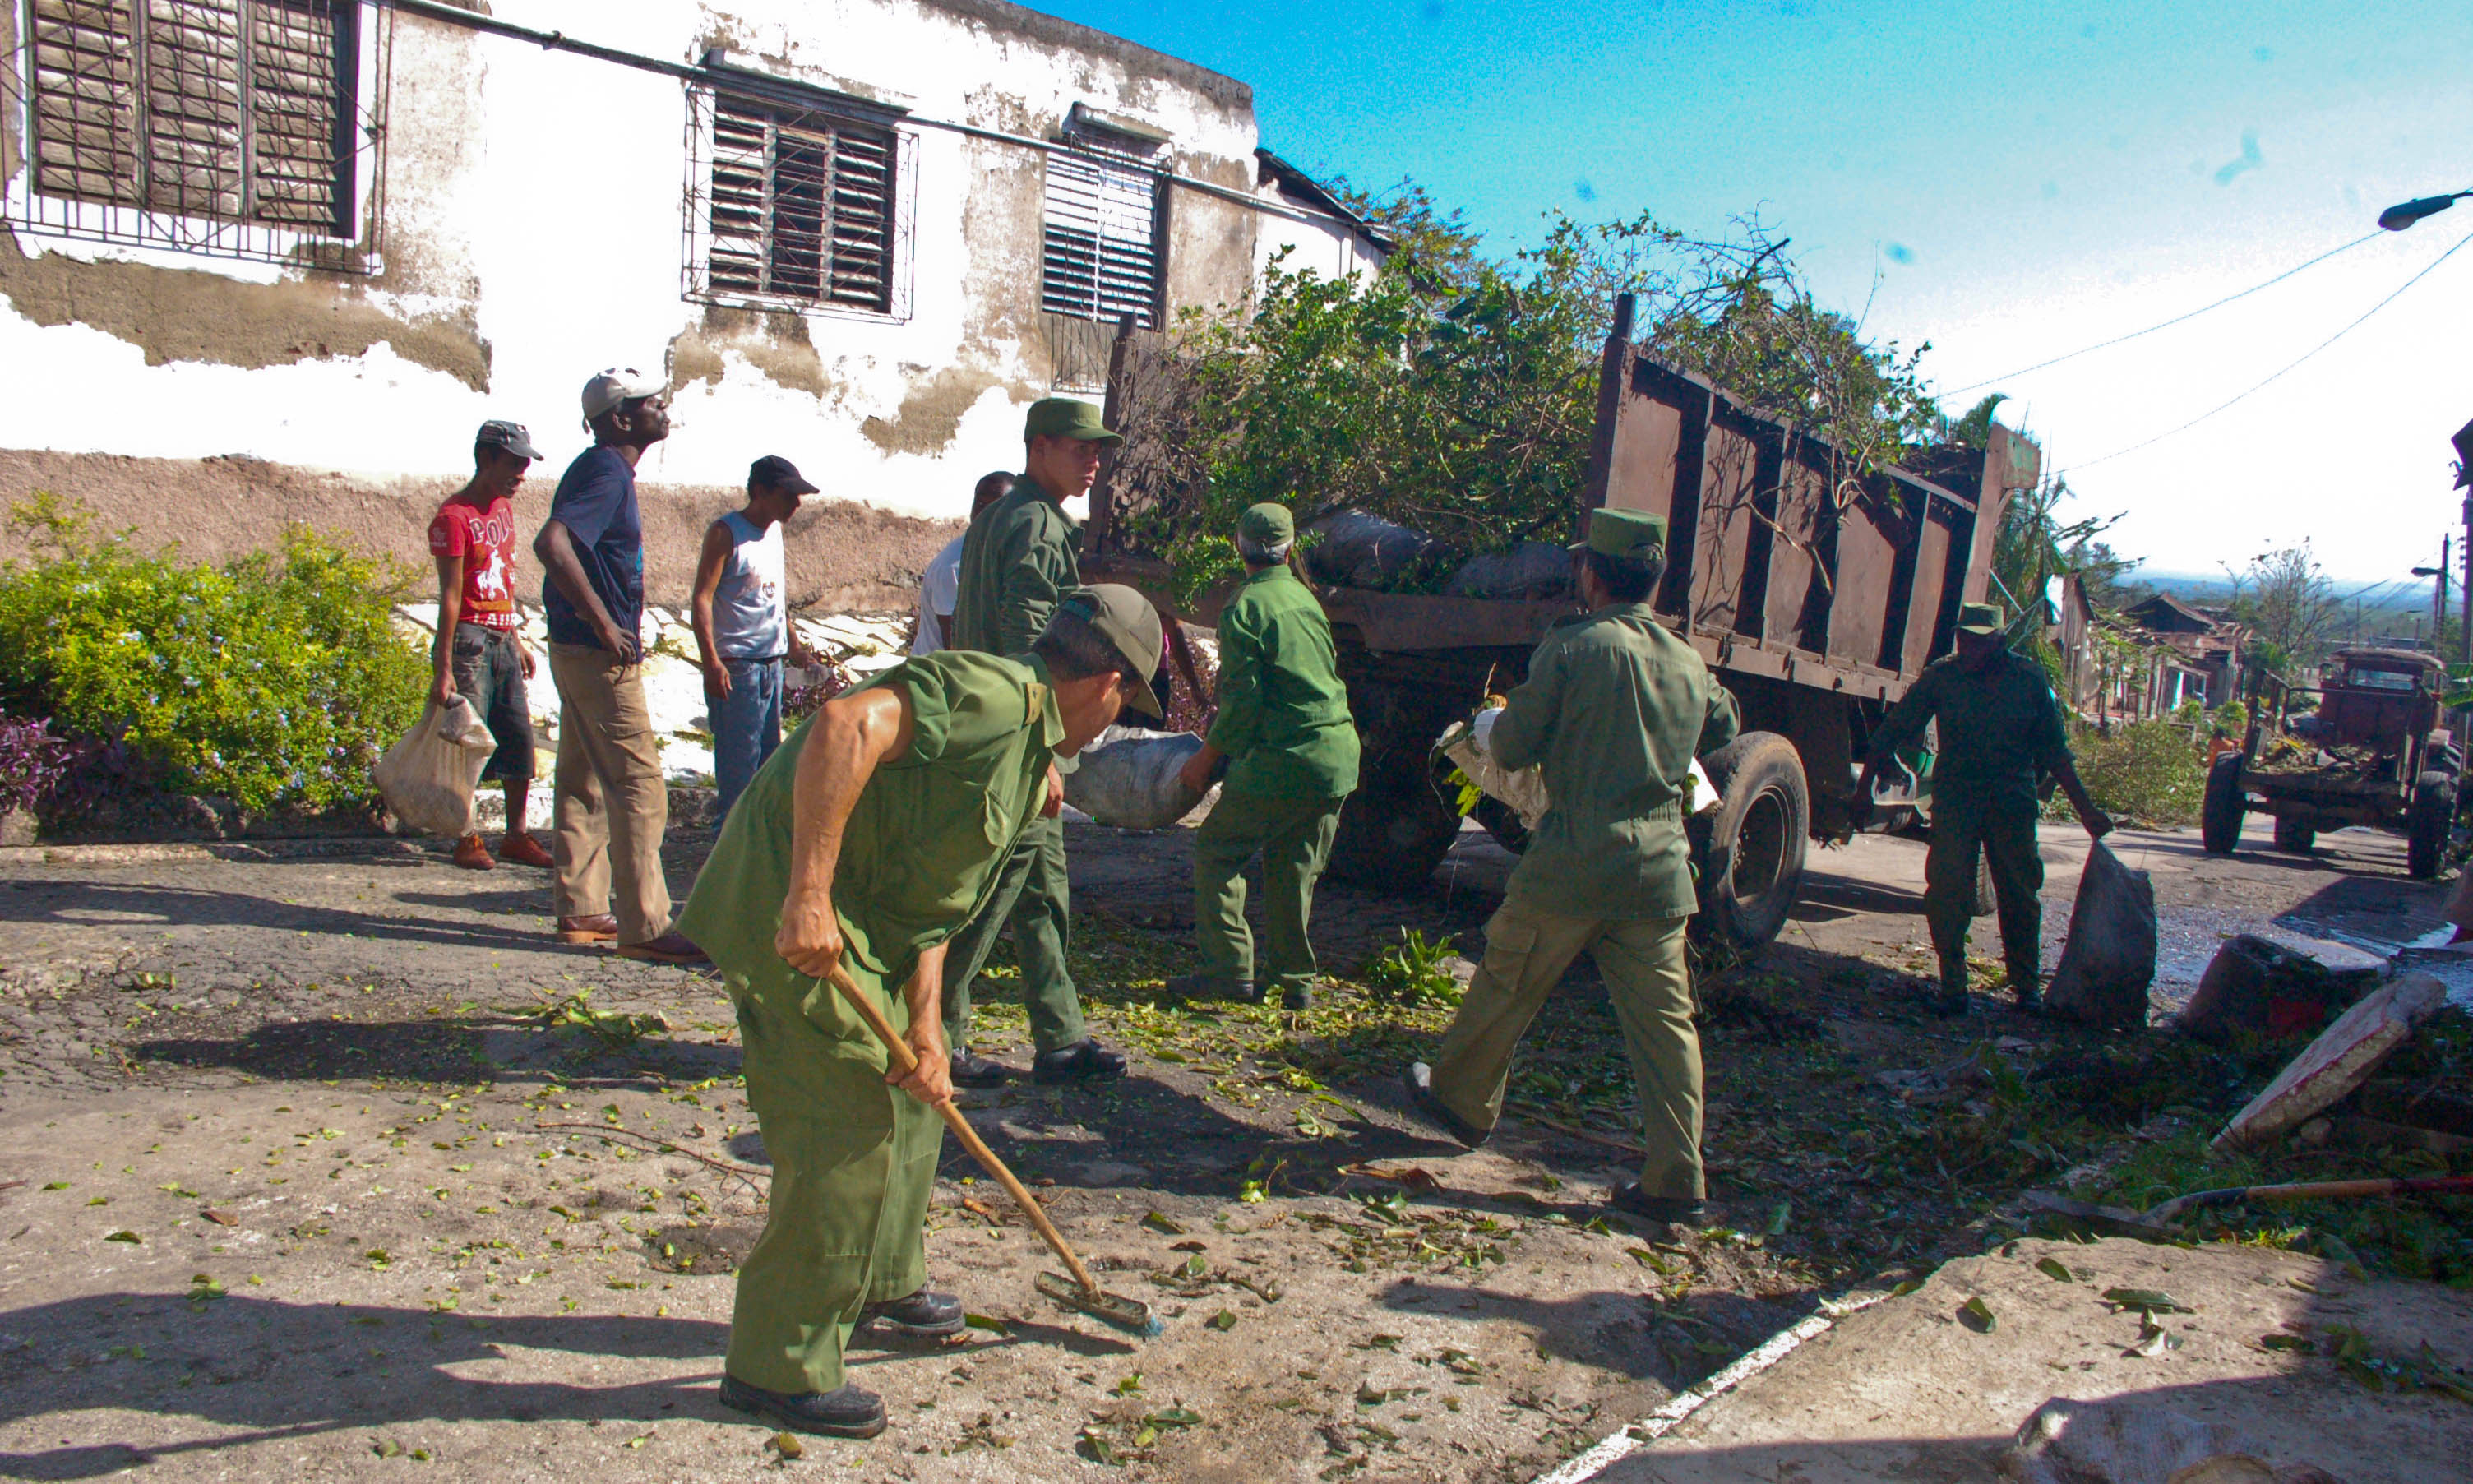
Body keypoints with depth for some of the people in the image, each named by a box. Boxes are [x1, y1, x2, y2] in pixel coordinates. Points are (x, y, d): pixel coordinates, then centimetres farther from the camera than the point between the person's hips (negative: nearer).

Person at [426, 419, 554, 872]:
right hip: (469, 639, -8)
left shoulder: (503, 508, 15)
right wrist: (443, 670, -17)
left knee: (519, 740, 6)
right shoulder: (454, 516, -11)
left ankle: (516, 836, 14)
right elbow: (450, 595, -15)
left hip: (502, 639, 8)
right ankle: (466, 841, 6)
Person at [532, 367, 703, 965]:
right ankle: (644, 927, -5)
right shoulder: (607, 473, -16)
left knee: (585, 784, 14)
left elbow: (572, 548, 27)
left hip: (582, 651, 10)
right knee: (639, 788, -8)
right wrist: (604, 624, -28)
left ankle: (580, 910, 22)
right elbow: (551, 544, -31)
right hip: (600, 657, -10)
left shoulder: (603, 468, 15)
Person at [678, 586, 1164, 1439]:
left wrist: (924, 1031, 7)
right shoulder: (998, 693, -15)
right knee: (846, 1140, -6)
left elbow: (932, 902, 16)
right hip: (795, 922, -11)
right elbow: (848, 724, -31)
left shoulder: (1026, 749, 17)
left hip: (860, 931, 11)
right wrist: (808, 894, -33)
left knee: (912, 1098, 23)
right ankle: (781, 1366, 9)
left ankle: (883, 1287, 42)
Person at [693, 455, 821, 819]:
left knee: (769, 752, 12)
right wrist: (712, 662, -24)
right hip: (735, 666, -8)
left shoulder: (775, 530, 13)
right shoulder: (725, 533, -10)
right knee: (738, 761, -5)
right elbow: (702, 598, -16)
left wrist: (792, 642, 25)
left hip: (772, 663, 8)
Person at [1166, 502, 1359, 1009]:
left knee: (1217, 850, 5)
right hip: (1337, 754, 7)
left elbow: (1242, 696, -14)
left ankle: (1230, 970, 1)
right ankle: (1294, 979, 18)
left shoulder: (1245, 607, -9)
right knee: (1295, 868, 15)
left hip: (1284, 758, -7)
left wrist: (1207, 755, -2)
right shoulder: (1305, 597, 14)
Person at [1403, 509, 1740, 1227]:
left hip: (1572, 860, -4)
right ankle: (1675, 1179, 7)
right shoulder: (1689, 663, 7)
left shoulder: (1572, 647, -10)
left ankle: (1461, 1101, 33)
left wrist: (1496, 720, 15)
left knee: (1506, 985, 15)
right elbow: (1723, 727, 28)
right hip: (1659, 866, 5)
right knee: (1663, 1020, 7)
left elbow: (1512, 747, -6)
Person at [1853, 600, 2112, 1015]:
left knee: (2019, 895, 8)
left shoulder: (2029, 677, -1)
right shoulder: (1941, 676, -4)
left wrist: (2085, 808, 6)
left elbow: (2054, 750, 6)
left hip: (2013, 801, 1)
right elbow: (1893, 731, -2)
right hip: (1955, 798, -1)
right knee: (1947, 892, -8)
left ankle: (2027, 987, 22)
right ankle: (1952, 988, 2)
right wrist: (1865, 785, -8)